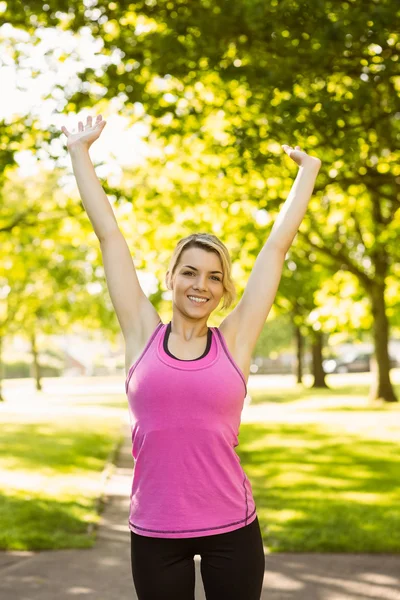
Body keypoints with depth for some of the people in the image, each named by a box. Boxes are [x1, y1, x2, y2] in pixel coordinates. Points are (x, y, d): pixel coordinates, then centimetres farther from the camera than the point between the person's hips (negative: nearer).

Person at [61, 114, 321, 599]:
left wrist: (309, 167, 16)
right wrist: (80, 151, 11)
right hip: (154, 534, 0)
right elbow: (109, 235, 5)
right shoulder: (143, 334, 1)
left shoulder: (234, 339, -1)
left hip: (232, 529, 0)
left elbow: (279, 244, 7)